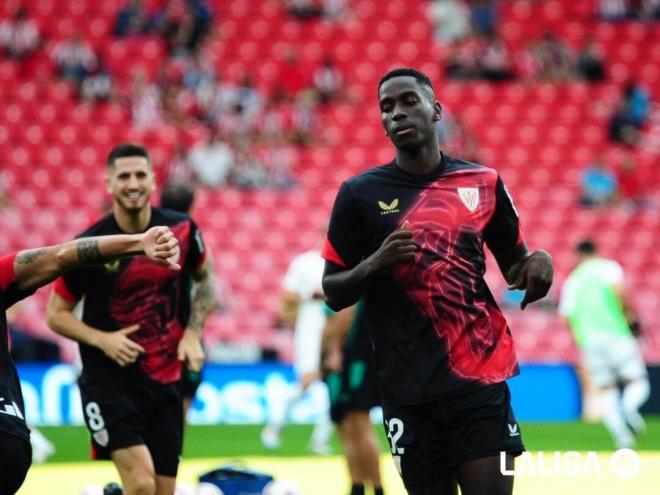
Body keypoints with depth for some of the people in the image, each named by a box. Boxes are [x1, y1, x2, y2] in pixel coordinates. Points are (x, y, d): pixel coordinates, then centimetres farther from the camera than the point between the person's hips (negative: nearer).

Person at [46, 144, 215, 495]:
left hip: (166, 381, 4)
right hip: (109, 382, -4)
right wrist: (101, 339, -18)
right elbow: (56, 314, -1)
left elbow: (205, 280, 17)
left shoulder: (181, 230, -1)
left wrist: (192, 334, 2)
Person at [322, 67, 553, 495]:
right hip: (409, 390, -1)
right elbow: (333, 292, 5)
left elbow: (514, 267, 18)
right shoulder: (360, 193, 2)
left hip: (481, 379, 1)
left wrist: (537, 262, -5)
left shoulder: (484, 182, 7)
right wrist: (375, 264, -15)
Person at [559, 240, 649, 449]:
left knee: (606, 391, 5)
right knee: (638, 382, -1)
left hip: (587, 339, 3)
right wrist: (630, 314, -1)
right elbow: (619, 289, -12)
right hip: (615, 333, -3)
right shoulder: (607, 266, 9)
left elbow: (566, 316, 14)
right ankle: (629, 406, -34)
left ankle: (621, 435, -14)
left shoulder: (571, 280, 20)